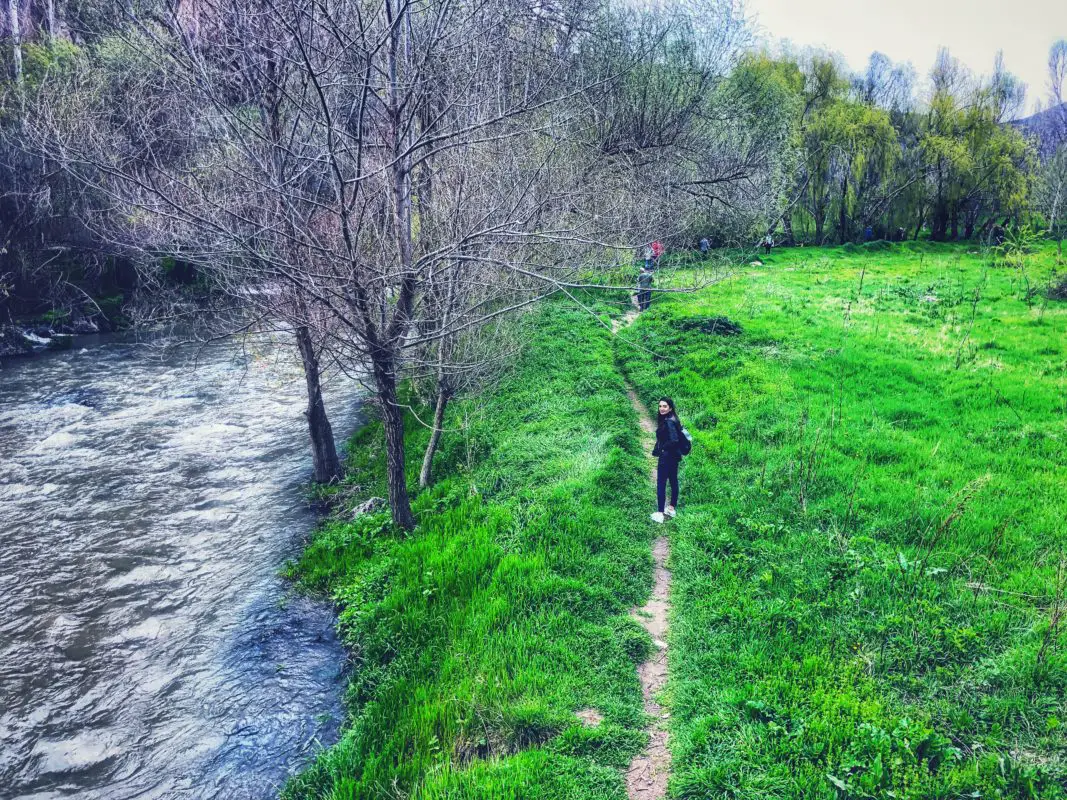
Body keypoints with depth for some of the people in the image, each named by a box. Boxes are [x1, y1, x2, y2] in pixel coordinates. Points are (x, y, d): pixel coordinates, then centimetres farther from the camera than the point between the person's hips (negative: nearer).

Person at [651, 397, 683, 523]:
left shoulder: (668, 422, -21)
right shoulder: (672, 420, 8)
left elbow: (674, 440, -29)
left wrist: (661, 449, -15)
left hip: (666, 457, -10)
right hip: (674, 457, 10)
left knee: (661, 484, -4)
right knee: (673, 481, 16)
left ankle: (661, 513, -2)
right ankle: (672, 508, 27)